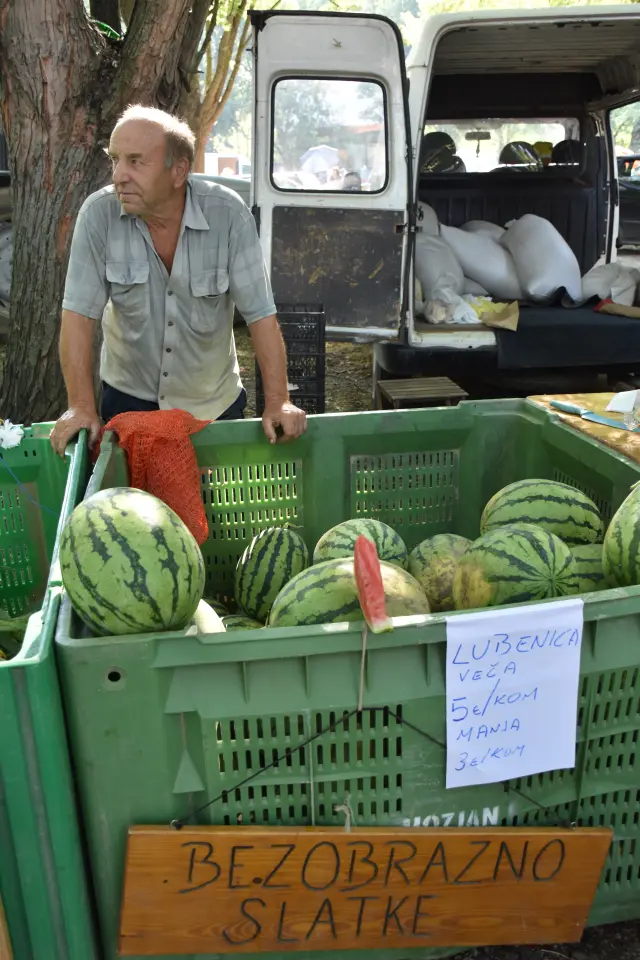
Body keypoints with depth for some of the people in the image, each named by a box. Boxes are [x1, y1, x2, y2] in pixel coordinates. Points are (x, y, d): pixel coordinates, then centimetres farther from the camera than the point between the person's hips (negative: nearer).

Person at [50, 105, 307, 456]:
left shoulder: (228, 214, -18)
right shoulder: (98, 214, -16)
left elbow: (260, 314, -17)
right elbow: (79, 314, -15)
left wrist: (277, 402, -21)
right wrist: (82, 407, -20)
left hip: (214, 401, 0)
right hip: (127, 396, 0)